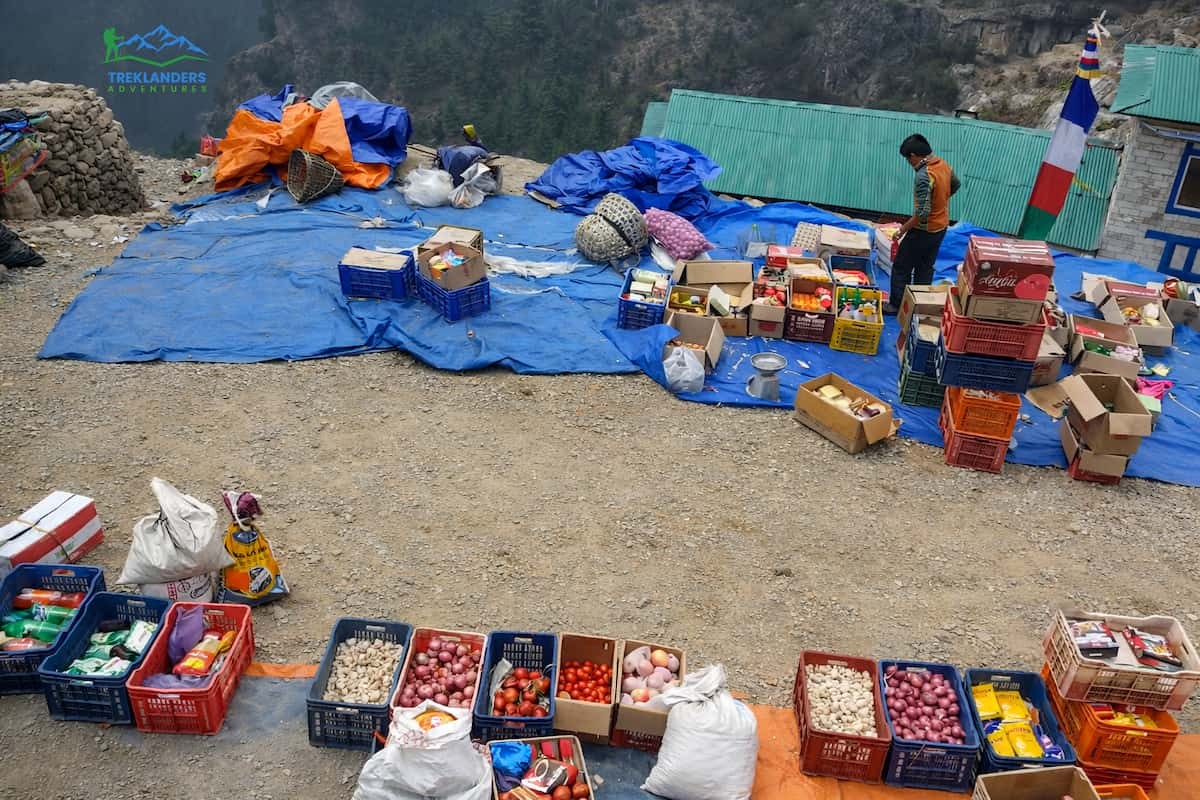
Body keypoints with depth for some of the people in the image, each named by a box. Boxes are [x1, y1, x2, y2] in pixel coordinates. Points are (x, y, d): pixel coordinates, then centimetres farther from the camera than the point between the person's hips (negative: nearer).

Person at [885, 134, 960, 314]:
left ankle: (896, 304, 13)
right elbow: (956, 185, 20)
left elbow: (922, 213, -31)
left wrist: (903, 228, -20)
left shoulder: (924, 176, -29)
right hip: (942, 226, 9)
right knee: (925, 268, 19)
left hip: (924, 230, -9)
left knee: (901, 267, 5)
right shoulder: (944, 165, -1)